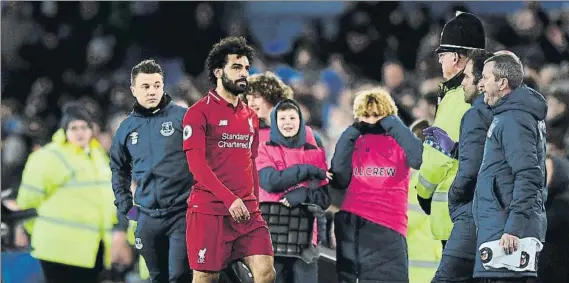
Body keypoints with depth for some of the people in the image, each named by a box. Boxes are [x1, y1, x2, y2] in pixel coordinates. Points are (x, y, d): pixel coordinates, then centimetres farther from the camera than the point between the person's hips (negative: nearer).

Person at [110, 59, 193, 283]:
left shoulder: (182, 117, -4)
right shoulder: (127, 128, 10)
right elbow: (119, 169, 23)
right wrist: (124, 205, 14)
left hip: (182, 213, -5)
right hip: (148, 217, 5)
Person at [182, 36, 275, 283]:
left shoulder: (250, 116, 17)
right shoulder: (200, 112, -4)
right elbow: (197, 164, -12)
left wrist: (254, 203, 16)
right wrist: (229, 199, -19)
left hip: (247, 211, 6)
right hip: (209, 210, -6)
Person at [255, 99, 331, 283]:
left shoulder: (315, 153, 12)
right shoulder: (265, 150, 8)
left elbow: (325, 198, 6)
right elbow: (271, 181, -11)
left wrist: (303, 194, -14)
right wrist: (306, 171, -9)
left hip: (303, 233, 1)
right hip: (273, 232, -1)